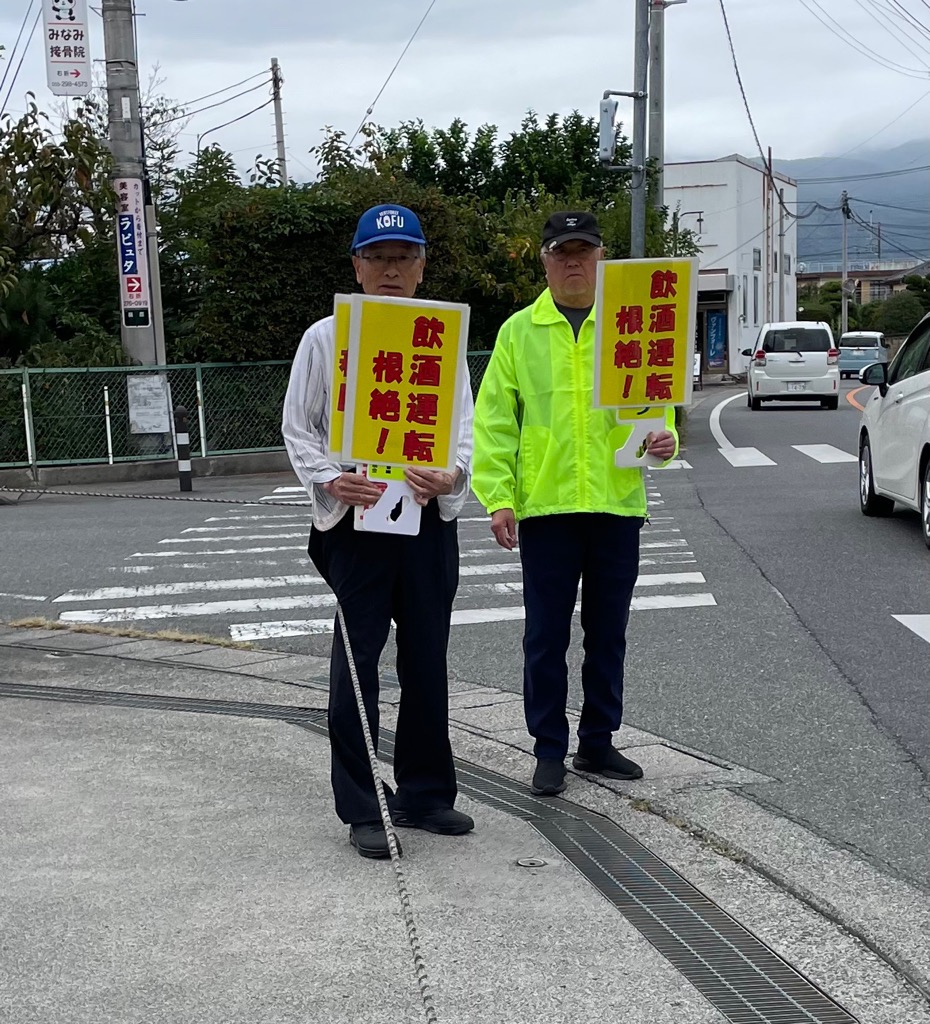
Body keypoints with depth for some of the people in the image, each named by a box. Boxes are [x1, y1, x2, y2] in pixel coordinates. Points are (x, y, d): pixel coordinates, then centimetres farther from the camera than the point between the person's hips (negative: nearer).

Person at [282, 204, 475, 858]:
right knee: (357, 663, -1)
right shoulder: (325, 337, 2)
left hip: (430, 517, 3)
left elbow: (465, 424, 5)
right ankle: (362, 809, 9)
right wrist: (331, 481, -15)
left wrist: (452, 474, -16)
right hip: (355, 519, -3)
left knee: (428, 662, 10)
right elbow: (298, 428, 3)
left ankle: (425, 794, 25)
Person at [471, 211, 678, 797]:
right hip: (545, 505, -1)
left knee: (608, 633, 12)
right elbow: (495, 421, 1)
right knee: (547, 636, 3)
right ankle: (550, 751, 16)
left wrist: (664, 438, -15)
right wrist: (498, 497, -8)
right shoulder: (519, 331, 4)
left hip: (617, 503, 2)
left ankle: (599, 742, 25)